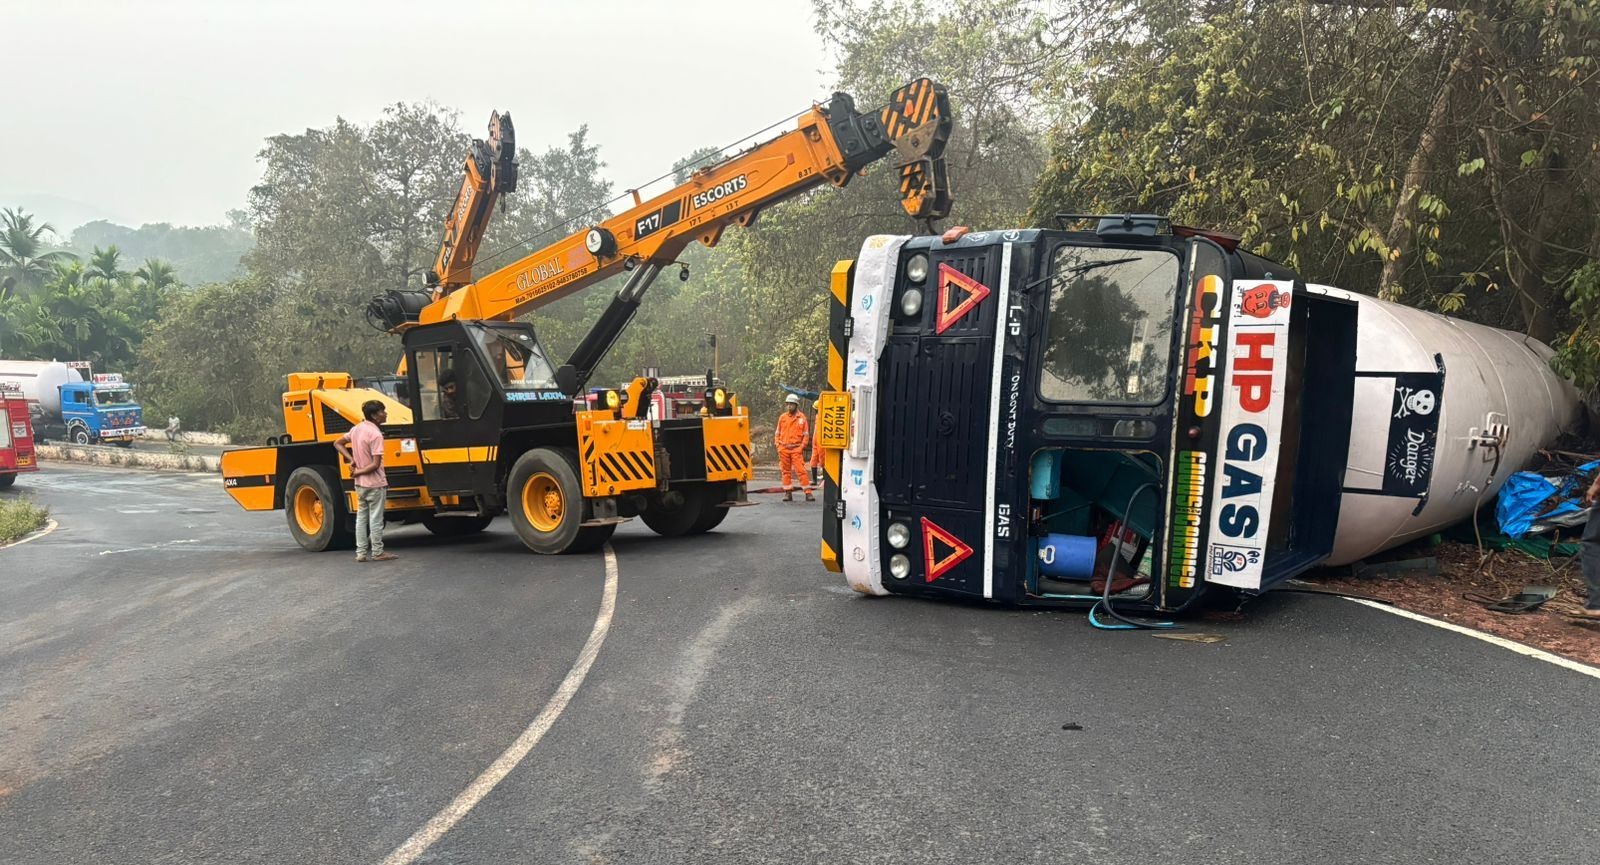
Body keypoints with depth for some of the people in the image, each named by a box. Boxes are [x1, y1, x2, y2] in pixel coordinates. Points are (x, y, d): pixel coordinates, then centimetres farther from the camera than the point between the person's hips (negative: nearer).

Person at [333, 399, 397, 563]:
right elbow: (375, 464, -23)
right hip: (375, 484, -8)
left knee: (361, 517, 12)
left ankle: (361, 552, 16)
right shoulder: (376, 434, -20)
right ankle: (377, 553, 9)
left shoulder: (356, 429, 4)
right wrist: (357, 473, -9)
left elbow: (338, 444, 16)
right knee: (376, 519, 1)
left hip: (360, 483, 8)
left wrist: (352, 460, 6)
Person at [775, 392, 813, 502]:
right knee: (786, 471, 7)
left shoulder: (801, 418, 1)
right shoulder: (782, 417, 8)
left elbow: (806, 435, 3)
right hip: (783, 449, 3)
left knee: (801, 470, -9)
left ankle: (808, 493, -7)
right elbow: (777, 433, 14)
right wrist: (778, 446, 3)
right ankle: (788, 493, 14)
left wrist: (802, 447, -6)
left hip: (796, 449, -3)